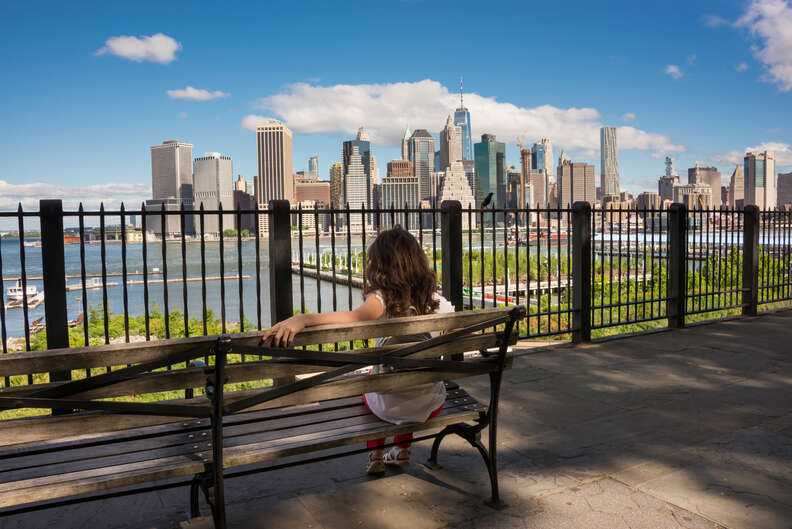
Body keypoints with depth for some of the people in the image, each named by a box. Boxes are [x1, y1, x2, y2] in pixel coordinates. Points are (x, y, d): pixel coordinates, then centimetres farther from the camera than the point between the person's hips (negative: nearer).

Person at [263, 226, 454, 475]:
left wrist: (302, 319, -50)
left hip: (392, 406, -3)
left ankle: (375, 456, 37)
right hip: (432, 405, 3)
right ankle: (402, 451, 46)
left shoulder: (383, 299, -20)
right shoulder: (438, 302, -6)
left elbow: (356, 316, -41)